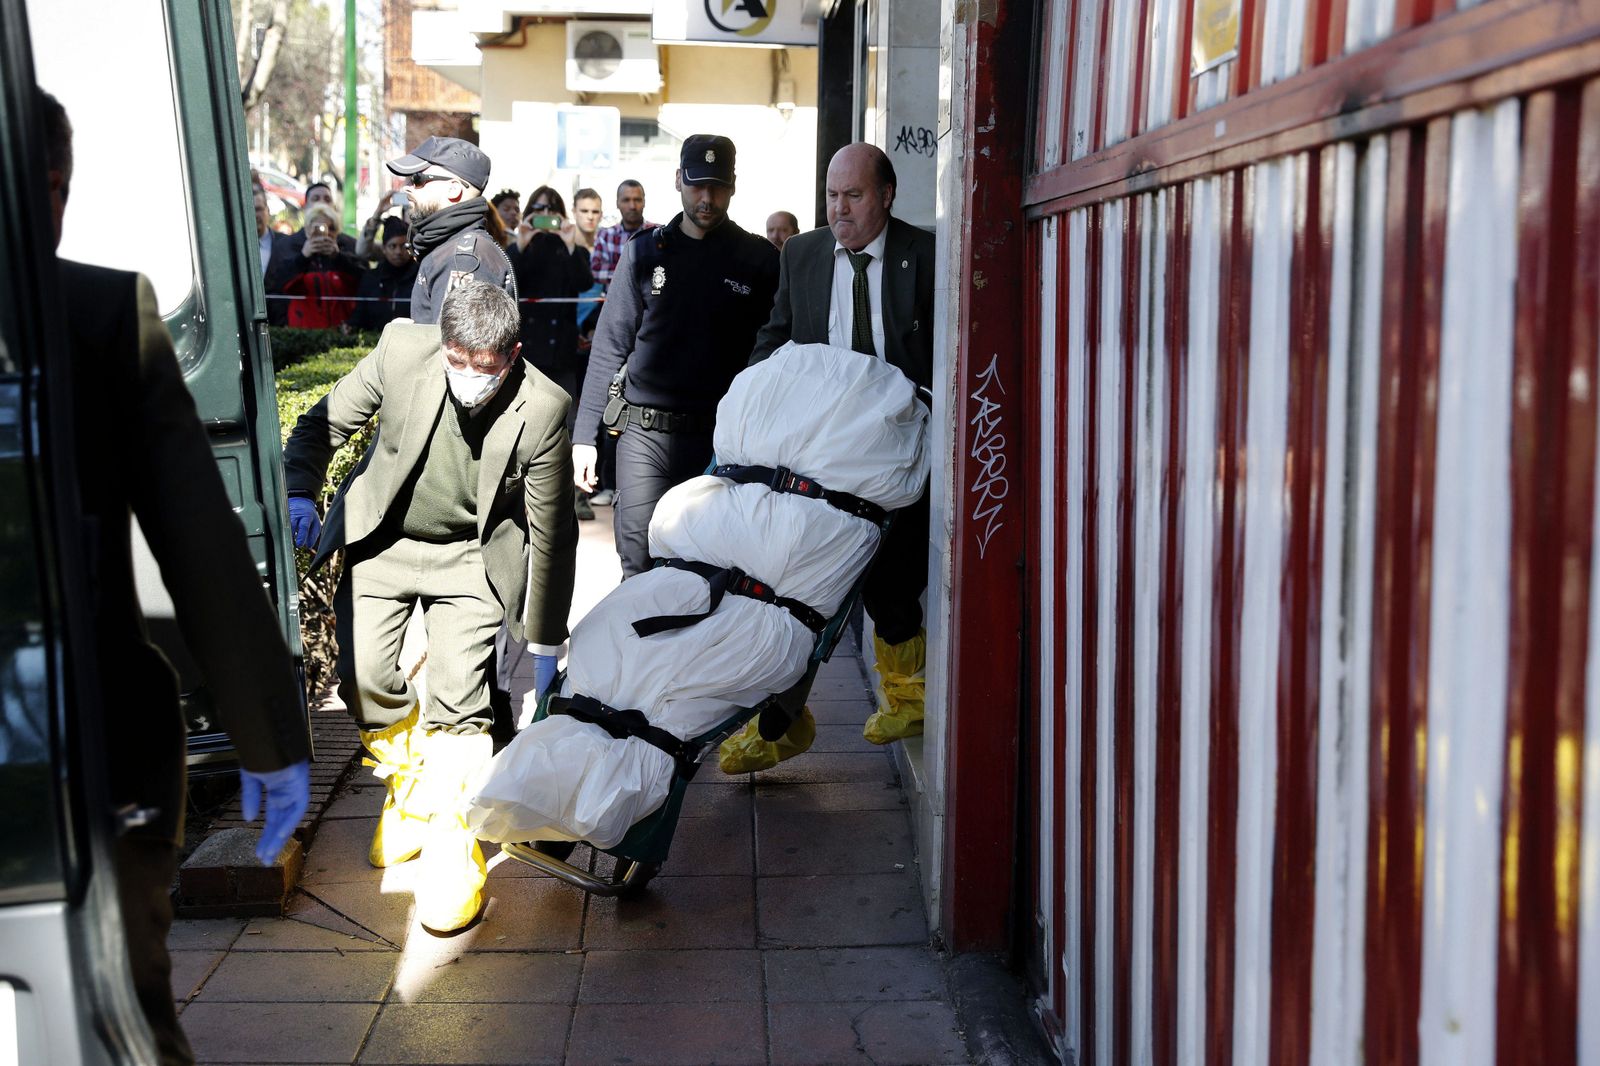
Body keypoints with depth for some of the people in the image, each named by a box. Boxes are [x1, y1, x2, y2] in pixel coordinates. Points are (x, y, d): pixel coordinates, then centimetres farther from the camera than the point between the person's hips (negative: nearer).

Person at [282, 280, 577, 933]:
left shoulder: (542, 410, -25)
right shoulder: (402, 349, -21)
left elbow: (552, 535, -14)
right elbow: (325, 422, -1)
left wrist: (545, 641, -8)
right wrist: (298, 493, -14)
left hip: (470, 556, -2)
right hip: (382, 540, 3)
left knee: (457, 699, -12)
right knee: (361, 676, -4)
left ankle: (453, 846, 2)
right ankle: (409, 787, 25)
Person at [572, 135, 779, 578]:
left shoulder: (760, 260, 5)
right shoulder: (645, 251, 8)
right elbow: (609, 347, 9)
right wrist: (585, 435, 3)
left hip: (723, 440, -1)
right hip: (645, 436, 1)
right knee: (640, 567, 0)